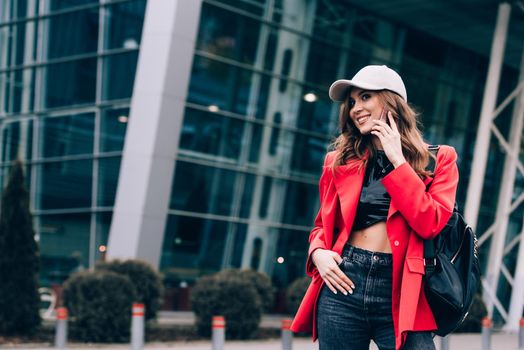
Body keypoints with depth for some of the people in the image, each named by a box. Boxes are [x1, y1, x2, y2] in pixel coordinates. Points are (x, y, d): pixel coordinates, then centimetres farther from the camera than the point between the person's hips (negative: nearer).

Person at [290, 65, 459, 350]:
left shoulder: (437, 160, 5)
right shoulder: (340, 161, 11)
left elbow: (429, 224, -10)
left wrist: (397, 160, -7)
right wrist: (318, 252, -2)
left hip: (400, 293, -2)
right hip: (342, 286, 3)